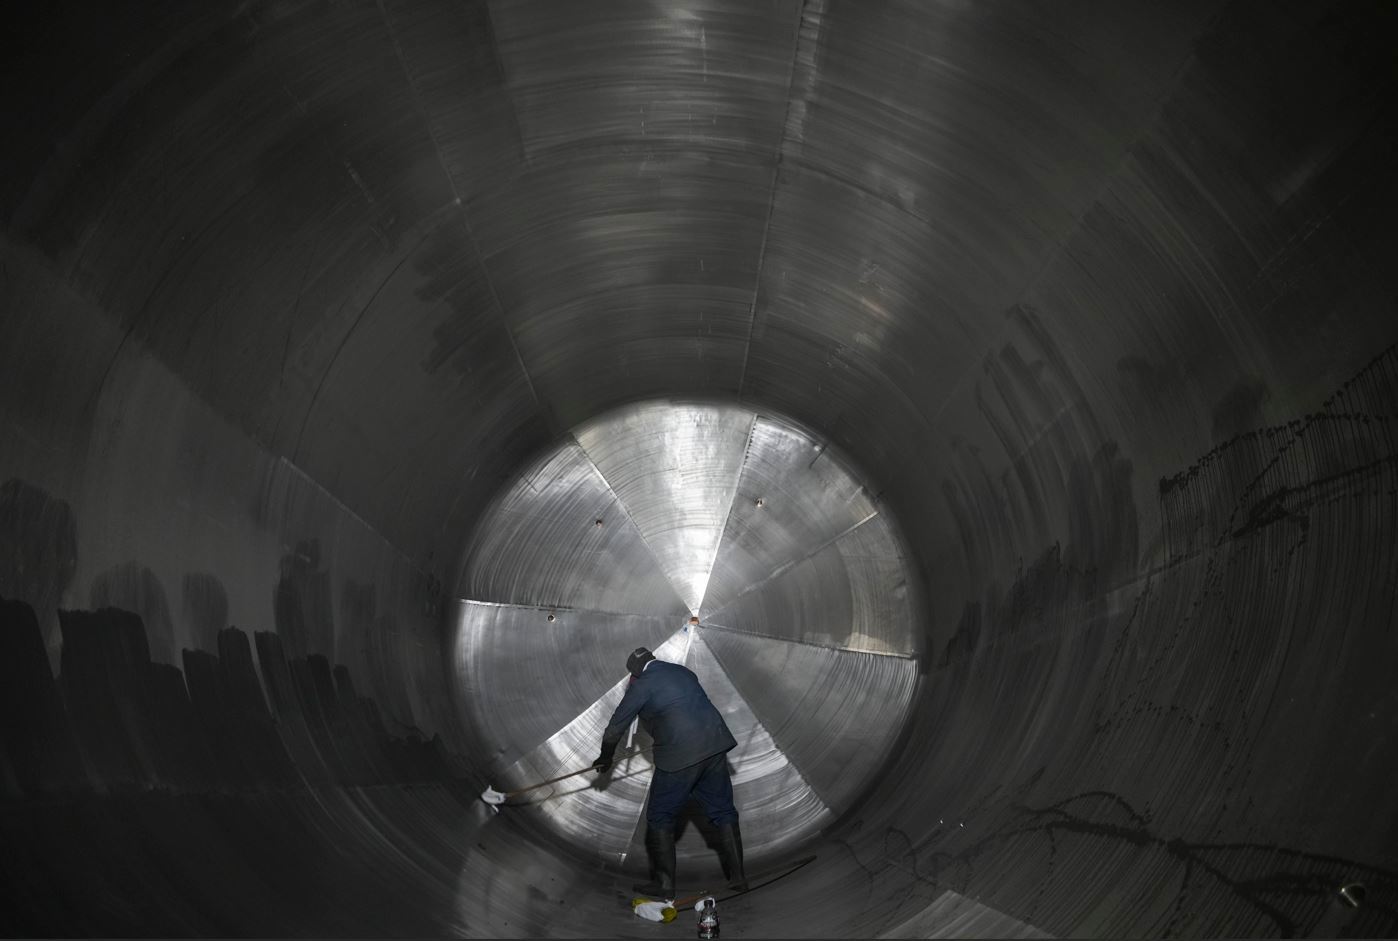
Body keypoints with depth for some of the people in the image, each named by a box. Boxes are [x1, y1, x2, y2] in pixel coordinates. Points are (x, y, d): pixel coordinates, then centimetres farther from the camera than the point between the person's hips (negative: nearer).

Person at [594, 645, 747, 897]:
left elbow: (615, 727, 6)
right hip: (715, 745, 7)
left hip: (680, 756, -6)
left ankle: (664, 884, 18)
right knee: (723, 811, 18)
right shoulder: (683, 672, 17)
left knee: (660, 819, 11)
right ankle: (737, 877, 25)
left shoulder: (642, 685, -2)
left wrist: (605, 757, 24)